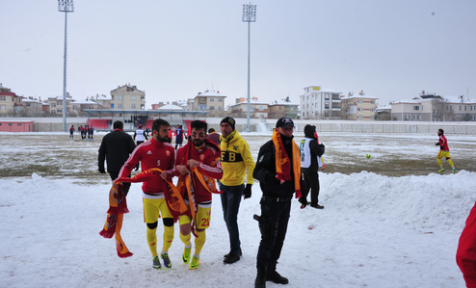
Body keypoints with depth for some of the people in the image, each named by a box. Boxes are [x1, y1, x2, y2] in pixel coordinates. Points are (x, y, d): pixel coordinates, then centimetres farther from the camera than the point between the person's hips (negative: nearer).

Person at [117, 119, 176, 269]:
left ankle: (165, 253, 23)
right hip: (149, 195, -2)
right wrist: (120, 179, -18)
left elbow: (173, 168, 7)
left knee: (169, 225, -6)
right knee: (151, 227, 5)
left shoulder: (170, 148, 2)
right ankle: (155, 257, 29)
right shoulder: (143, 148, -8)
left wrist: (169, 173, -16)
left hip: (166, 193, 2)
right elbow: (128, 165, -2)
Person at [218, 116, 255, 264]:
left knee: (231, 220, -5)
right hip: (223, 185, 7)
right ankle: (236, 248, 28)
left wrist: (249, 185, -18)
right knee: (227, 218, 13)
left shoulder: (241, 143, -14)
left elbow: (250, 164, -14)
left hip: (236, 186, -7)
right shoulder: (220, 142, 5)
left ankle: (235, 252, 11)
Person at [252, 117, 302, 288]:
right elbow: (257, 171, -17)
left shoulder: (294, 148, 12)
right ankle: (261, 274, 8)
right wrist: (269, 177, -37)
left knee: (280, 237, 14)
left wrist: (300, 191, 17)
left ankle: (271, 270, 29)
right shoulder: (269, 148, -13)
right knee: (269, 238, -6)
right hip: (271, 201, -7)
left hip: (286, 200, 8)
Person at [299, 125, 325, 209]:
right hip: (311, 168, -9)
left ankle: (303, 200, 24)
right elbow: (319, 152, -21)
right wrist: (322, 147, -1)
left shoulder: (303, 141, 8)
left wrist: (318, 146, 8)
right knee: (315, 186, 2)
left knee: (306, 184, 20)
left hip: (303, 167, 9)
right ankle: (314, 203, 8)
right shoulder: (312, 142, -20)